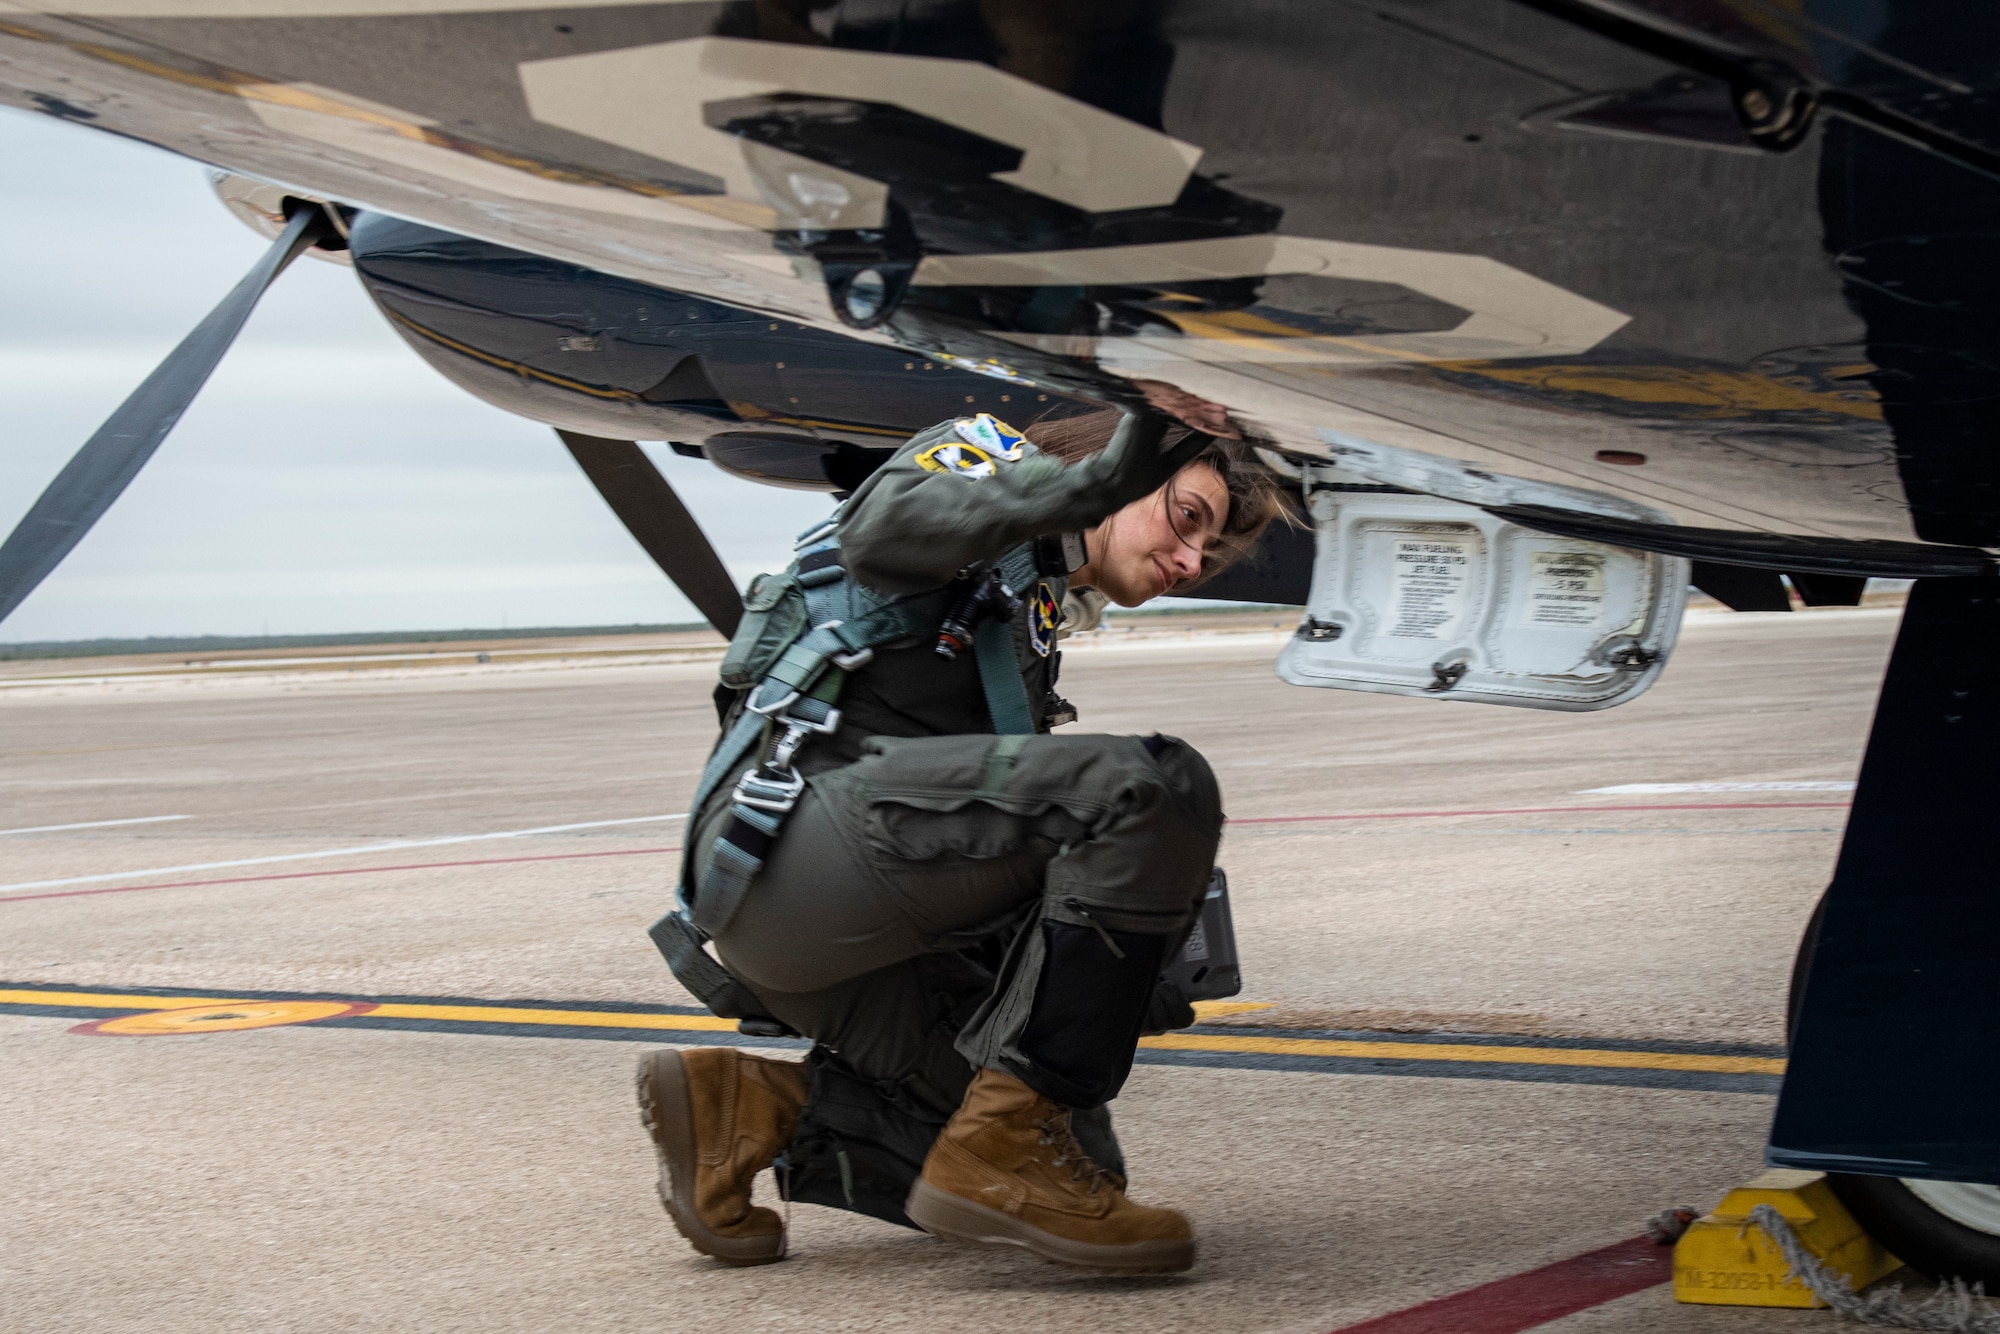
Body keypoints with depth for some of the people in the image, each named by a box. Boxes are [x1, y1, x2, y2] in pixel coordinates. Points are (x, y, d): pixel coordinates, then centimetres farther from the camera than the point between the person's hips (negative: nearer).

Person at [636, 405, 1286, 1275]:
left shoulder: (1031, 619, 32)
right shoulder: (989, 455, 9)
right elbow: (878, 533, -16)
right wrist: (1086, 484, -26)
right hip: (808, 817, -9)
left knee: (1080, 1162, 3)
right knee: (1158, 790, -24)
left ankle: (750, 1103, 5)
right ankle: (1003, 1143, -23)